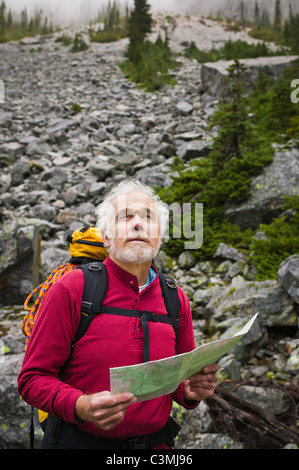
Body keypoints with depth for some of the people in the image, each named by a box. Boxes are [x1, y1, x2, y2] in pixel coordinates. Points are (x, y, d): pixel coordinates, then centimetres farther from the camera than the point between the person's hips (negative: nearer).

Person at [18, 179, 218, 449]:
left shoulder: (177, 300, -1)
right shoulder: (71, 289, -13)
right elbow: (33, 378, -12)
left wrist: (191, 391, -13)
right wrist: (80, 406, -29)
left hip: (154, 442, 4)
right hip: (78, 441, -3)